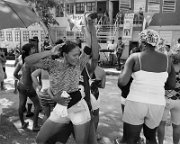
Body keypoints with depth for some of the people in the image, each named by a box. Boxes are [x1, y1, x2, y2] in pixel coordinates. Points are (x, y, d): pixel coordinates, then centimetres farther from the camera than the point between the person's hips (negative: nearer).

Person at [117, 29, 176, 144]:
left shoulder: (135, 57, -9)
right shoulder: (167, 59, 1)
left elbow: (122, 82, -16)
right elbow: (171, 85, 8)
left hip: (136, 103, -3)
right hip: (157, 105, 4)